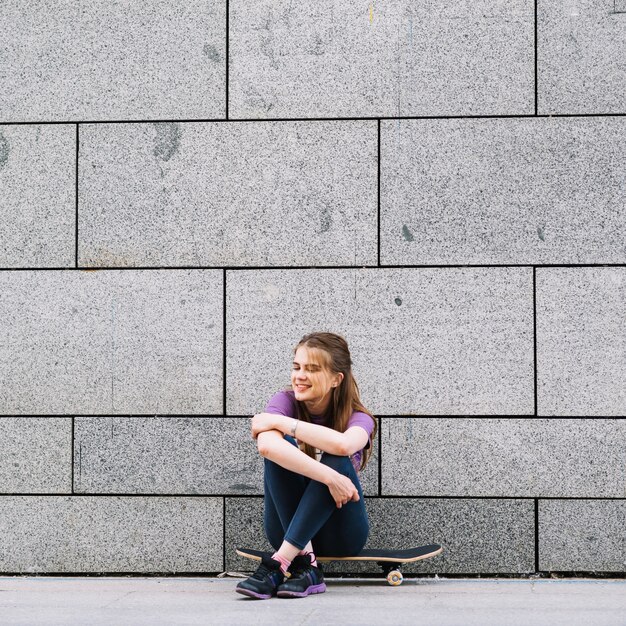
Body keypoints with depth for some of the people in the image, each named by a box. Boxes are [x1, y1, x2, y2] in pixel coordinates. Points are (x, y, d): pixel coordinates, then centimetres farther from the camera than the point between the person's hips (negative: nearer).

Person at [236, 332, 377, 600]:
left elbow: (343, 444, -37)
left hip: (340, 534, -1)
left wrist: (279, 422, -28)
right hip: (288, 528, 1)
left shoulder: (358, 418, -8)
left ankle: (278, 564, -36)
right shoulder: (286, 401, -7)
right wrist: (329, 478, -39)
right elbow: (266, 445, -33)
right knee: (278, 447, -24)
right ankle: (304, 563, -34)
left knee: (337, 459, -29)